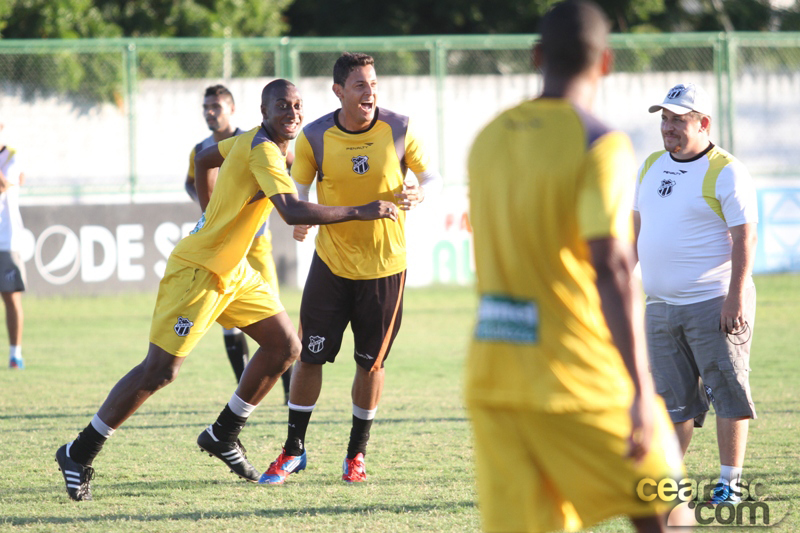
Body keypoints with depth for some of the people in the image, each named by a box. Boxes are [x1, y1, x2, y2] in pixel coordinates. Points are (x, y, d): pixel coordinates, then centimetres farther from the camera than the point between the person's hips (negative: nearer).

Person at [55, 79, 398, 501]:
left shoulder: (253, 141, 7)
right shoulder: (263, 151, -22)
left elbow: (204, 160, 25)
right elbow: (293, 212, -34)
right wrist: (361, 212, -31)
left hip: (232, 270, 10)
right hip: (198, 271, -10)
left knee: (285, 346, 8)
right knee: (160, 370, -10)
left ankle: (223, 435, 21)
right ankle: (79, 454, 1)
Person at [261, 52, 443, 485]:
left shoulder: (398, 129, -7)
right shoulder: (314, 138, -8)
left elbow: (431, 177, 1)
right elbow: (297, 192, 1)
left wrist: (418, 193, -22)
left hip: (384, 266, 0)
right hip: (331, 262, 0)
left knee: (370, 363, 5)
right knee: (309, 356, -1)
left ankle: (357, 453, 21)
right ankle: (293, 451, 14)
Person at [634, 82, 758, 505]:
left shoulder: (726, 173, -9)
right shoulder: (652, 166, 13)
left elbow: (745, 238, -13)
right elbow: (637, 226, 22)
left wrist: (736, 299, -19)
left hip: (714, 305, -7)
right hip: (660, 306, 7)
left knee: (728, 394, -3)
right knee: (674, 399, 10)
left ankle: (730, 483, 2)